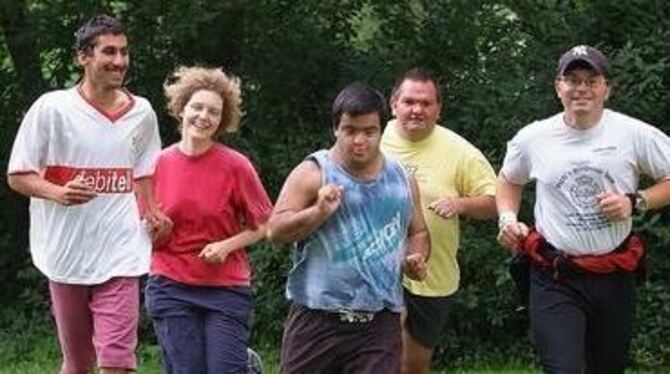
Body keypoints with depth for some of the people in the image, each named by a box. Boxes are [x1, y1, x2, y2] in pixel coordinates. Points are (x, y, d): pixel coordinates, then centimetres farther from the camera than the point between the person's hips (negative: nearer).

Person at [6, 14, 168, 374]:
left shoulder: (141, 113, 7)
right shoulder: (51, 108, -4)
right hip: (67, 252, -1)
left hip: (120, 255, 1)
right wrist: (59, 193, -20)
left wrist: (153, 216, 7)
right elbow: (17, 176, -2)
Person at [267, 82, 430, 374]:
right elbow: (275, 230, -5)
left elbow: (418, 232, 23)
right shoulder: (313, 173, -2)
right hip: (318, 318, -2)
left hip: (379, 323, 3)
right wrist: (319, 212, -22)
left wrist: (416, 257, 1)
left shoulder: (401, 179, 11)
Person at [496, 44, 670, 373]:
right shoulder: (532, 138, -1)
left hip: (614, 277, 1)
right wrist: (508, 218, 2)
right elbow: (509, 180, 19)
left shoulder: (635, 135, -6)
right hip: (555, 280, -1)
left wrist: (635, 202, -13)